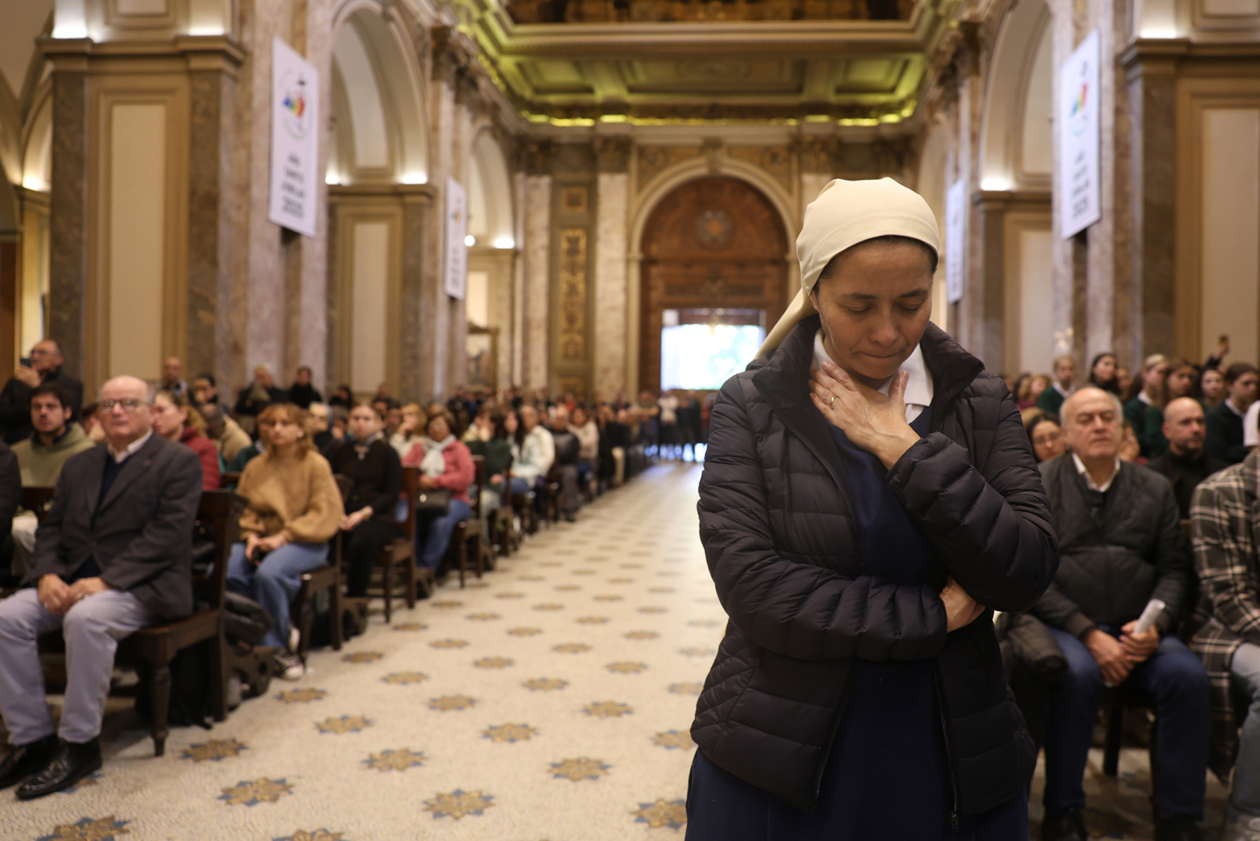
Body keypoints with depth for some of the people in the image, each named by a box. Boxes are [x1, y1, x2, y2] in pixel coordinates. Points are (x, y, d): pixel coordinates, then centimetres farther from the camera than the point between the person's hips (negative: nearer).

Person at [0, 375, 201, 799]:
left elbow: (167, 536, -13)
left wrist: (105, 581, -21)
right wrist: (48, 575, -7)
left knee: (86, 618, -35)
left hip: (143, 586, -6)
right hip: (71, 581, 7)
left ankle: (79, 744, -19)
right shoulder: (79, 465, 20)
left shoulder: (178, 461, -2)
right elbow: (51, 528, 15)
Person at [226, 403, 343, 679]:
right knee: (226, 570, -26)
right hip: (263, 537, 4)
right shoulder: (255, 466, 13)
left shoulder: (316, 464, -1)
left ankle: (275, 647, -14)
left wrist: (283, 537, -16)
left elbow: (326, 515, -9)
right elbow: (242, 508, 12)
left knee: (268, 572, -34)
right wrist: (251, 535, -9)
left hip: (304, 542, -4)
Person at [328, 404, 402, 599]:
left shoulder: (387, 453, 5)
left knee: (361, 541, -37)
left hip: (377, 517, -3)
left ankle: (355, 599, -24)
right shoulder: (342, 452, 17)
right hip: (343, 515, 3)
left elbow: (392, 494, -2)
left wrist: (363, 513, -16)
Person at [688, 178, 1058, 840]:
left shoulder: (978, 402, 0)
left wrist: (903, 448, -15)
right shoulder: (751, 406, -6)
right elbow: (747, 582, -16)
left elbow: (1026, 574, -9)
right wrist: (929, 616, -13)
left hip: (950, 757, 2)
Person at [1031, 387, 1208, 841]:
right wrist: (1088, 633, -14)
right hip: (1064, 627, -3)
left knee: (1189, 675, -26)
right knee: (1077, 673, -35)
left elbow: (1176, 569, 13)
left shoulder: (1155, 488, 16)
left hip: (1138, 630, 3)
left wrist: (1154, 624, -8)